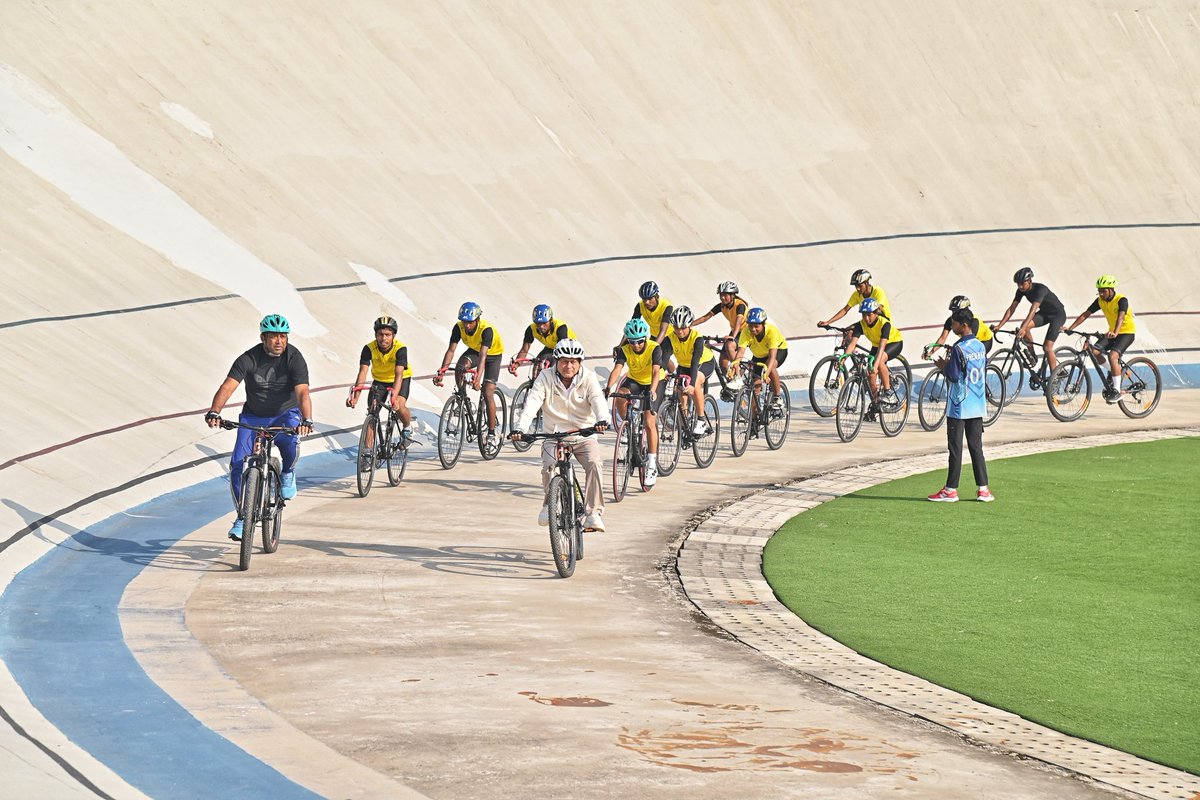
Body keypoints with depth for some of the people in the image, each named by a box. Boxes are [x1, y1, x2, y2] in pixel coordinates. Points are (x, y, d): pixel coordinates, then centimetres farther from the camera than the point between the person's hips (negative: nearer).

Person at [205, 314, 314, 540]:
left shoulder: (294, 358, -18)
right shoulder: (248, 359, -17)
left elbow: (302, 392, -29)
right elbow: (228, 386, -27)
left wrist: (306, 420, -47)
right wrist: (214, 413, -45)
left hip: (286, 414, -1)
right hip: (253, 416, 1)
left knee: (290, 445, -35)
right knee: (238, 465, -12)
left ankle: (288, 474, 0)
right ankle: (242, 517, 4)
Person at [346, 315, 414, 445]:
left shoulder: (400, 349, -31)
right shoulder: (369, 348, -25)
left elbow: (399, 375, -39)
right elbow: (363, 372, -32)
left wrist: (394, 397, -54)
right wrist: (355, 396, -45)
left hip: (402, 379, -2)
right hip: (379, 380, 2)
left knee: (399, 406, -25)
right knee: (372, 413, -10)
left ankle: (408, 427, 8)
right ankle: (368, 449, -5)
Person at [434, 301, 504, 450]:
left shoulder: (487, 329, -37)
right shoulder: (459, 327, -25)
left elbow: (483, 356, -45)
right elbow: (451, 350, -29)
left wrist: (478, 379, -57)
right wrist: (441, 372, -41)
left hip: (493, 354, -4)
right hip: (474, 350, 4)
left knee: (488, 394, -13)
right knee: (460, 368, -31)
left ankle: (492, 435, -4)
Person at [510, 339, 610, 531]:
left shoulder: (588, 378, -3)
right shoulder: (546, 378, -3)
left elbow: (598, 400, -20)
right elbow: (532, 403, -15)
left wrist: (602, 420, -42)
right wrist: (520, 428, -31)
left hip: (584, 435, 0)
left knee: (594, 463, -27)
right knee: (549, 466, -26)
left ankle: (594, 512, -21)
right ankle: (549, 505, 3)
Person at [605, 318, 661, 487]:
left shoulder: (654, 349, -27)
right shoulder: (624, 350, -21)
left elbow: (656, 371, -39)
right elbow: (617, 369, -33)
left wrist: (652, 391, -56)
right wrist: (609, 388, -51)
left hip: (653, 384, -3)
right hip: (634, 380, 3)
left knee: (649, 422, -13)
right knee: (620, 398, -31)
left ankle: (652, 465, -6)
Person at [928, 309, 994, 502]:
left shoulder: (959, 348, -16)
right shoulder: (980, 346, 8)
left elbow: (954, 375, -19)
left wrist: (943, 367, 1)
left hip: (959, 406, -7)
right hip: (978, 406, 7)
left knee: (955, 448, -1)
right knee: (976, 447, 10)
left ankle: (951, 490, 2)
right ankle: (983, 489, 7)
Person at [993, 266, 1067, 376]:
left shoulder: (1040, 289, -32)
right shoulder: (1021, 291, -11)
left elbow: (1033, 310, -43)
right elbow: (1012, 308, -11)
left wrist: (1023, 329, -53)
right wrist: (999, 326, -20)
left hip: (1058, 314, -7)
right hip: (1044, 313, 7)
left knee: (1047, 347, -19)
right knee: (1025, 327, -22)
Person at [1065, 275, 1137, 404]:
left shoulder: (1121, 300, -23)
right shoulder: (1100, 301, -5)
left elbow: (1121, 317, -39)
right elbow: (1085, 314, -6)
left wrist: (1115, 333, -57)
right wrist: (1071, 328, -16)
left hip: (1127, 332, -7)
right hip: (1112, 333, 7)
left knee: (1112, 356, -28)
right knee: (1094, 351, -14)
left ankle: (1117, 391, -20)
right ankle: (1112, 371, 14)